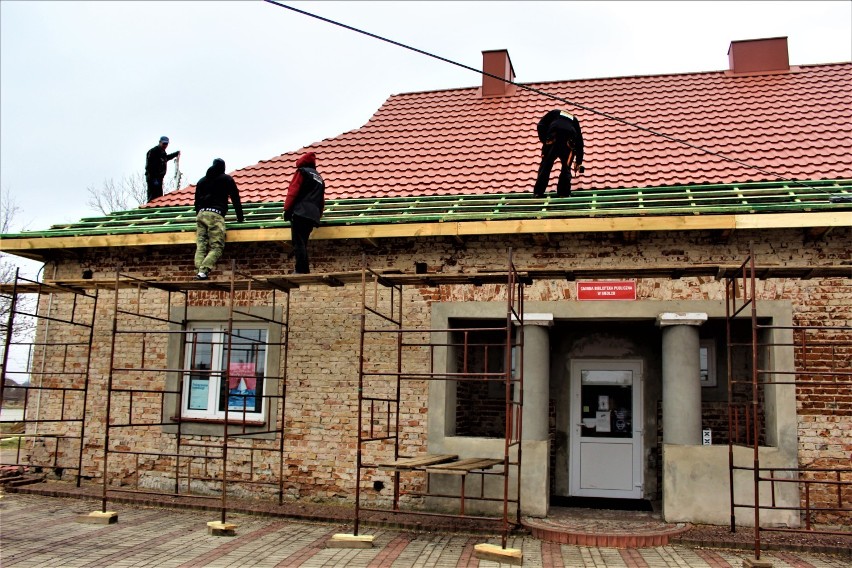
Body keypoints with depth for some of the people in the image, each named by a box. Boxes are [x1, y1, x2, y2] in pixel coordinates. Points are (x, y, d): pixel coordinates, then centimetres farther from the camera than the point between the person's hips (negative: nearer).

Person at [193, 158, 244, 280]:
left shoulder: (202, 181, 25)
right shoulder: (227, 179, 12)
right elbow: (235, 198, 12)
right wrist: (240, 217, 19)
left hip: (201, 214, 5)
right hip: (215, 215, -5)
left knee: (201, 246, 1)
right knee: (216, 247, -8)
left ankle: (199, 271, -16)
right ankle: (204, 271, -24)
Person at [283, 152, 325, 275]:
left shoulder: (302, 171, 7)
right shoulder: (320, 178, 26)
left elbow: (293, 191, -4)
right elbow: (322, 201, 25)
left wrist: (287, 209, -4)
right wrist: (318, 214, 31)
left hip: (300, 212, -7)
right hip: (313, 216, 7)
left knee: (298, 243, -10)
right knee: (303, 242, 9)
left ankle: (301, 270, -18)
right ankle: (305, 270, 1)